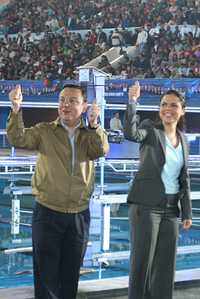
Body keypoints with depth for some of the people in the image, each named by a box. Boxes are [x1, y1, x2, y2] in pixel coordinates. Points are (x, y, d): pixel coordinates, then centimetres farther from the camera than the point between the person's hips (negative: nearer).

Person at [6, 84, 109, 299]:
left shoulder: (90, 135, 4)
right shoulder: (45, 131, 1)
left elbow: (101, 151, -17)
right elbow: (18, 140, -14)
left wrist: (94, 124, -35)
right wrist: (16, 110, -30)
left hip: (79, 214, 2)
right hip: (48, 212, -2)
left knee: (71, 275, 12)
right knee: (46, 273, 0)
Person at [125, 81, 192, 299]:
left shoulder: (183, 140, 14)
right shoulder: (151, 128, -3)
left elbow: (184, 179, 16)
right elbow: (131, 133, -26)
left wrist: (187, 212, 12)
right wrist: (132, 101, -36)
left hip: (171, 208, 6)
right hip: (146, 206, -6)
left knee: (166, 265, 8)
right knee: (142, 261, -4)